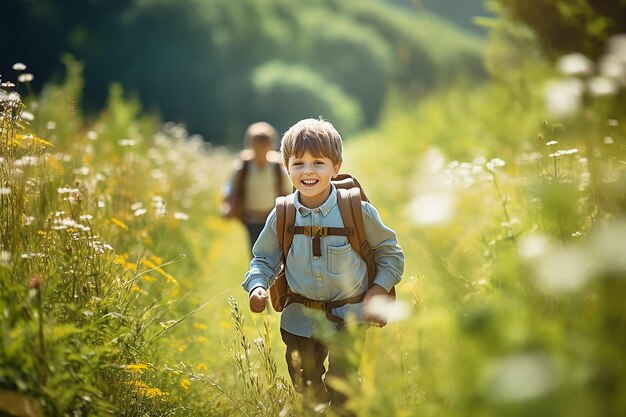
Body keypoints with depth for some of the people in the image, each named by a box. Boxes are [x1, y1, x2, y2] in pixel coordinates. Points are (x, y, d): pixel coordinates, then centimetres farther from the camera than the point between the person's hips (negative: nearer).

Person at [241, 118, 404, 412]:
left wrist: (380, 288, -9)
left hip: (349, 319, -3)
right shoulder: (281, 217, -7)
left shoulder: (357, 211, -12)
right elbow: (263, 259, 7)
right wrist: (257, 286, -11)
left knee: (341, 385, -7)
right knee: (305, 385, 17)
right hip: (300, 319, 3)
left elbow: (390, 252, 2)